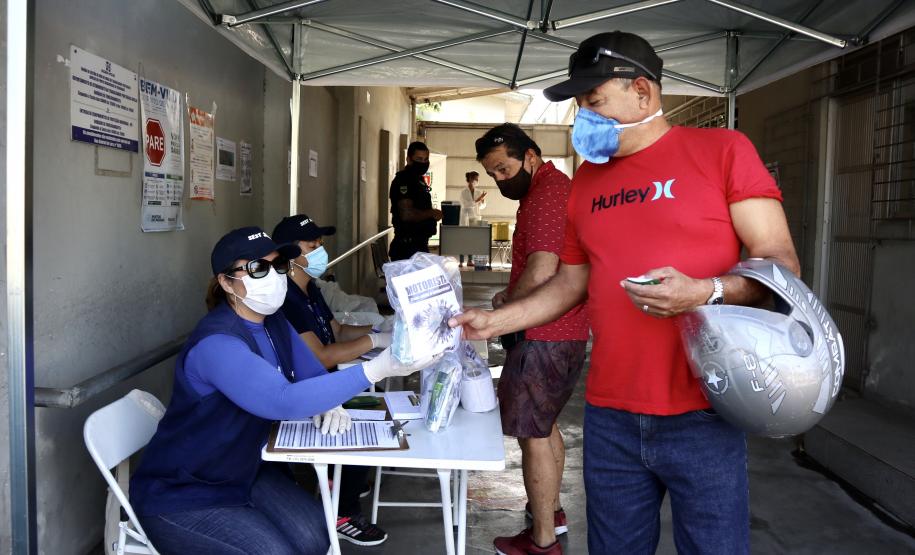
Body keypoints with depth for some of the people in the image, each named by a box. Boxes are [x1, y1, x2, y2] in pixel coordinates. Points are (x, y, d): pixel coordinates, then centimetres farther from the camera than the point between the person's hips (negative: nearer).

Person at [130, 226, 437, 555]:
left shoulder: (274, 323, -1)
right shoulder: (216, 343, -29)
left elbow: (313, 375, 5)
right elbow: (283, 401, -40)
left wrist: (332, 405, -19)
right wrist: (377, 369, -47)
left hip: (243, 473, 7)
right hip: (181, 495, -7)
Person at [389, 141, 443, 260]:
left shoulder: (419, 180, 18)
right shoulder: (404, 180, -14)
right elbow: (406, 214, -25)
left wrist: (433, 215, 11)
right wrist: (432, 213, -13)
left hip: (420, 245, 10)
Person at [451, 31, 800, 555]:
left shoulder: (722, 150, -3)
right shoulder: (586, 180, 12)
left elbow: (781, 263, -6)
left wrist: (705, 291, -24)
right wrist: (491, 322, 10)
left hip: (702, 417, -4)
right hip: (609, 418, 4)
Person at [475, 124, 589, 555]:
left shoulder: (546, 195, -19)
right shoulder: (550, 188, 16)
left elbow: (541, 273, -29)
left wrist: (506, 309, -13)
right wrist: (512, 295, 11)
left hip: (545, 337, -11)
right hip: (565, 333, 11)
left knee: (532, 433, -1)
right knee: (544, 423, 22)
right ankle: (551, 511, 37)